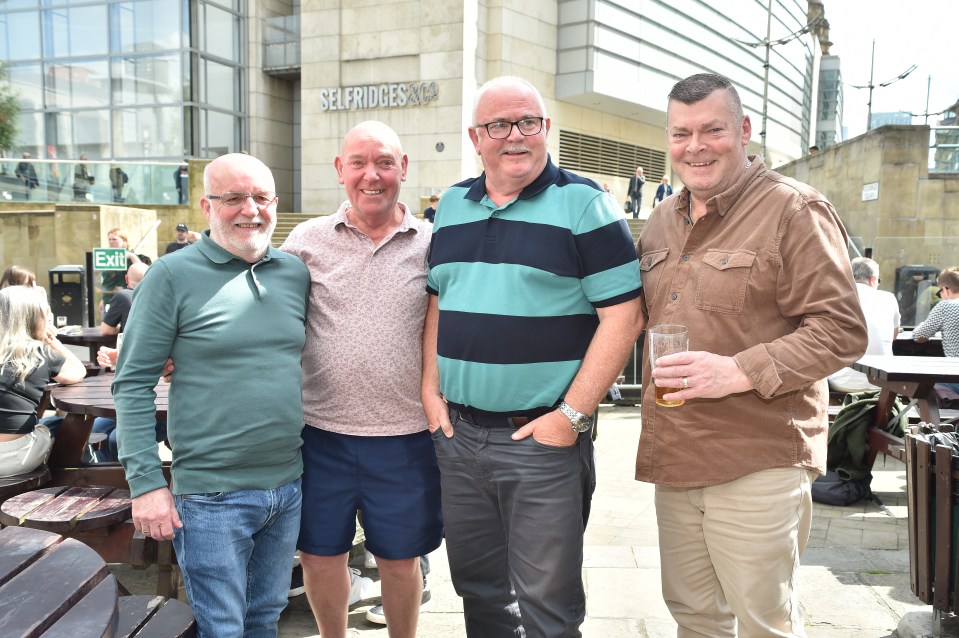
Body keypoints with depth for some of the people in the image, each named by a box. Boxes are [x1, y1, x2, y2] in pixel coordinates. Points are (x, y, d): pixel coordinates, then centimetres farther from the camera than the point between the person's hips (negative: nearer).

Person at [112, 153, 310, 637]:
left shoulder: (296, 273, 6)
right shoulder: (173, 275, -8)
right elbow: (133, 384, -7)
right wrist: (145, 482, -12)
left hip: (289, 486, 5)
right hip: (211, 495, -4)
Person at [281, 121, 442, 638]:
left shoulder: (432, 243, 1)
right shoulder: (308, 240, 1)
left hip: (406, 434, 0)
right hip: (322, 429, 1)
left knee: (400, 558, 15)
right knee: (319, 555, 15)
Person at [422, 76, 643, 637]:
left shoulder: (584, 204, -6)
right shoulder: (453, 206, 11)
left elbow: (623, 317, -11)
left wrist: (572, 415, -15)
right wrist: (431, 390, 6)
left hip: (544, 437, -5)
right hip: (457, 432, 5)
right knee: (477, 589, 19)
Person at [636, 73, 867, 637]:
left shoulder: (795, 209, -8)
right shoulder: (662, 221, 14)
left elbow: (842, 330, -14)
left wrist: (739, 372, -22)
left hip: (759, 462, -6)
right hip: (674, 461, 7)